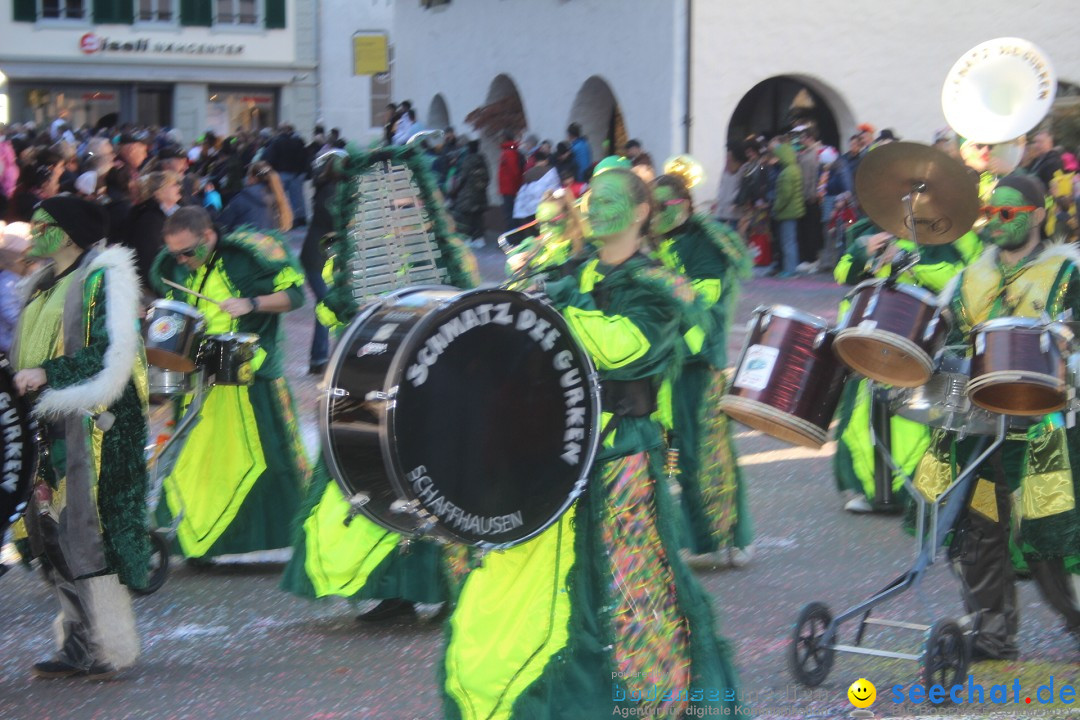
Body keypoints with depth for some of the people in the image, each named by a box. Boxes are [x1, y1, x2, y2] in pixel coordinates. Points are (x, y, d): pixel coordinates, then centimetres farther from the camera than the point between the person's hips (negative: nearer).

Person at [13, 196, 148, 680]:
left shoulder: (101, 279, -7)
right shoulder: (43, 287, 19)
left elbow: (114, 351, -16)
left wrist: (49, 374, -20)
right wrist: (19, 377, 9)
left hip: (90, 422, -8)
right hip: (47, 426, 8)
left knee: (87, 529, -9)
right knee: (50, 530, 6)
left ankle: (111, 648, -4)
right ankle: (78, 644, 11)